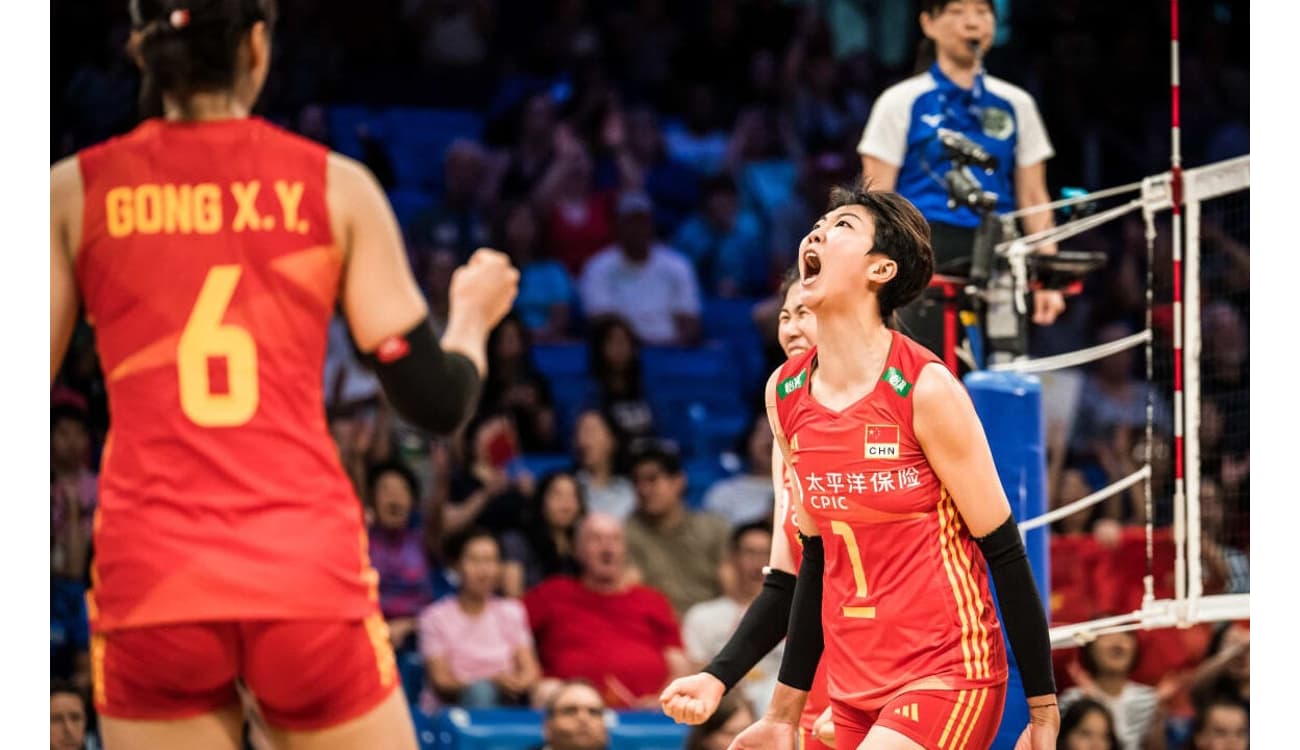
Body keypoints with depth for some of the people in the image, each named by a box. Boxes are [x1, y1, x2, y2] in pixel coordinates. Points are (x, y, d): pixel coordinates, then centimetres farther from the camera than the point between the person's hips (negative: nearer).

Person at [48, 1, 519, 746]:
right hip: (307, 571, 0)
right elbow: (435, 400, 4)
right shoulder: (335, 185, 4)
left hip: (150, 574, 0)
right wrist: (474, 314, 25)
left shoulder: (76, 190, 5)